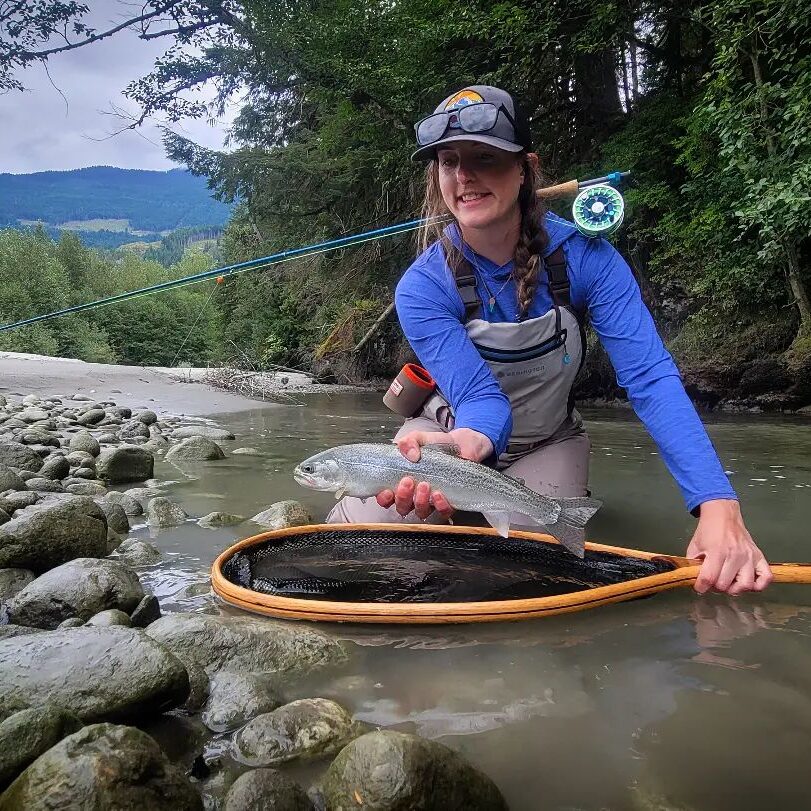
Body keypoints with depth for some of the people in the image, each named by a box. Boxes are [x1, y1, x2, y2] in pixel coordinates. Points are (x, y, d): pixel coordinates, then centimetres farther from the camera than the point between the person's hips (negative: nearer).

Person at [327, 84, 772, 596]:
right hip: (456, 430, 0)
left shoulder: (585, 257, -22)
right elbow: (479, 397, -30)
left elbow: (651, 378, -28)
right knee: (352, 532, -19)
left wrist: (719, 504, -41)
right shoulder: (422, 289, -22)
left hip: (547, 447, 1)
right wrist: (470, 442, -57)